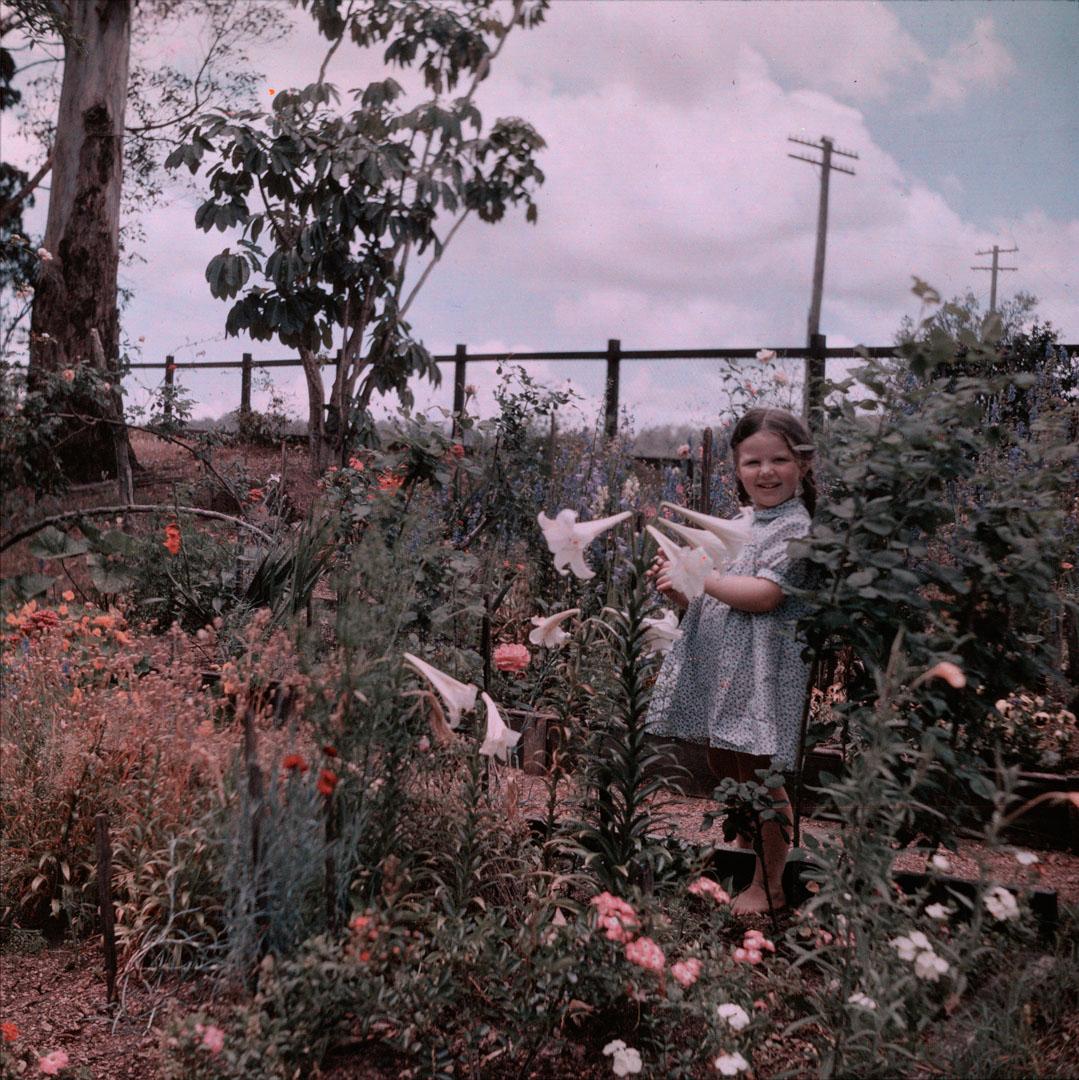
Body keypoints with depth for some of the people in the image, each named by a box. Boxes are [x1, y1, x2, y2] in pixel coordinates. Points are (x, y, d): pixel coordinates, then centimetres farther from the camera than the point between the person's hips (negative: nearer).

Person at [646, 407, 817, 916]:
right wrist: (677, 589, -2)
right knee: (724, 765, 19)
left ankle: (768, 885, 14)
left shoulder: (794, 527, -11)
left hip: (760, 669, -8)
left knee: (759, 775, -1)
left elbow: (762, 595, -24)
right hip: (718, 665, 8)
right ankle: (745, 851, 39)